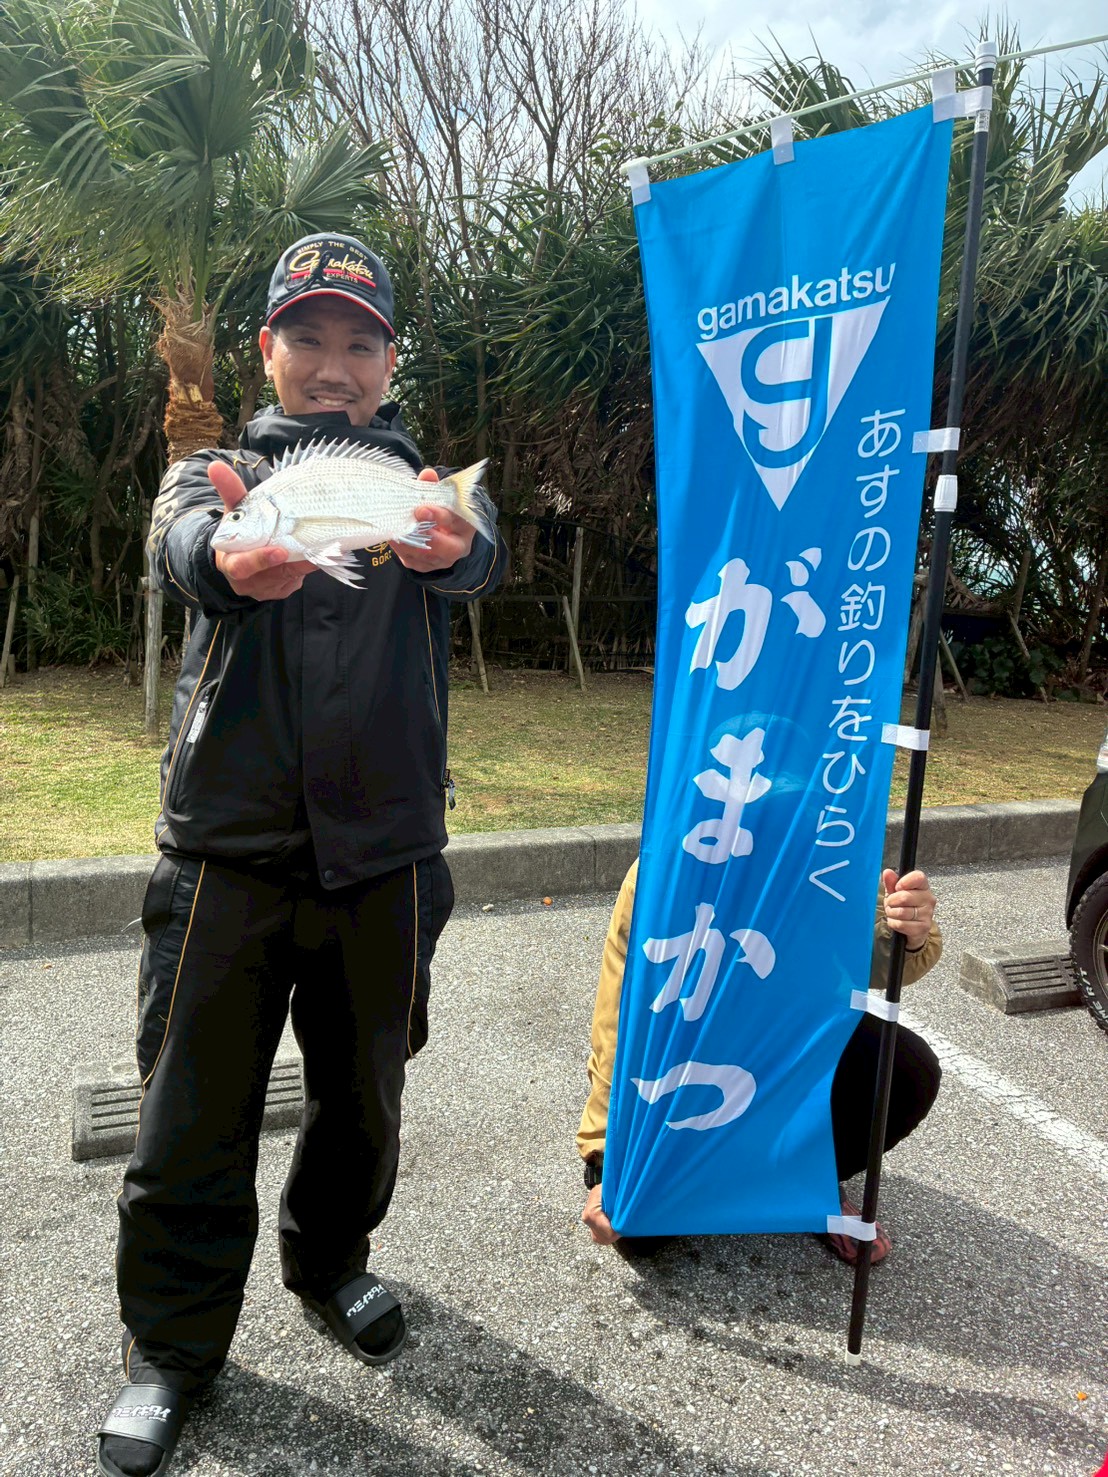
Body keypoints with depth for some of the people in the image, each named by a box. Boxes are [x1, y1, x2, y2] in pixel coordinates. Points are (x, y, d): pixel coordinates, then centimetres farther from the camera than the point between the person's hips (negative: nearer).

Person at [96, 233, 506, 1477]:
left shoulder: (417, 484, 7)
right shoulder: (222, 472, 7)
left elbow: (478, 561, -17)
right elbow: (178, 540, -18)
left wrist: (448, 544, -43)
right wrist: (229, 558, -44)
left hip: (384, 848, 1)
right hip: (225, 846, -1)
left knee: (364, 1088, 16)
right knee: (194, 1106, 6)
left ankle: (330, 1263, 42)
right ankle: (171, 1344, 28)